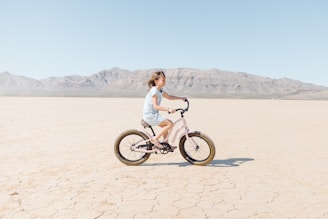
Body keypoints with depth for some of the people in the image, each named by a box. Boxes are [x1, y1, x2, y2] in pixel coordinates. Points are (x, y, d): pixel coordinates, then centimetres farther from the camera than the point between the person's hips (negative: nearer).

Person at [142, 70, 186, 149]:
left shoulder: (160, 90, 10)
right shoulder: (154, 90, -19)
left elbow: (169, 97, 25)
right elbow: (156, 106, -26)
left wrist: (181, 98, 21)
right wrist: (168, 109, -35)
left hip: (153, 114, 10)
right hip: (150, 115, -10)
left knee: (165, 126, 16)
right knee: (170, 123, -15)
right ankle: (155, 139, -10)